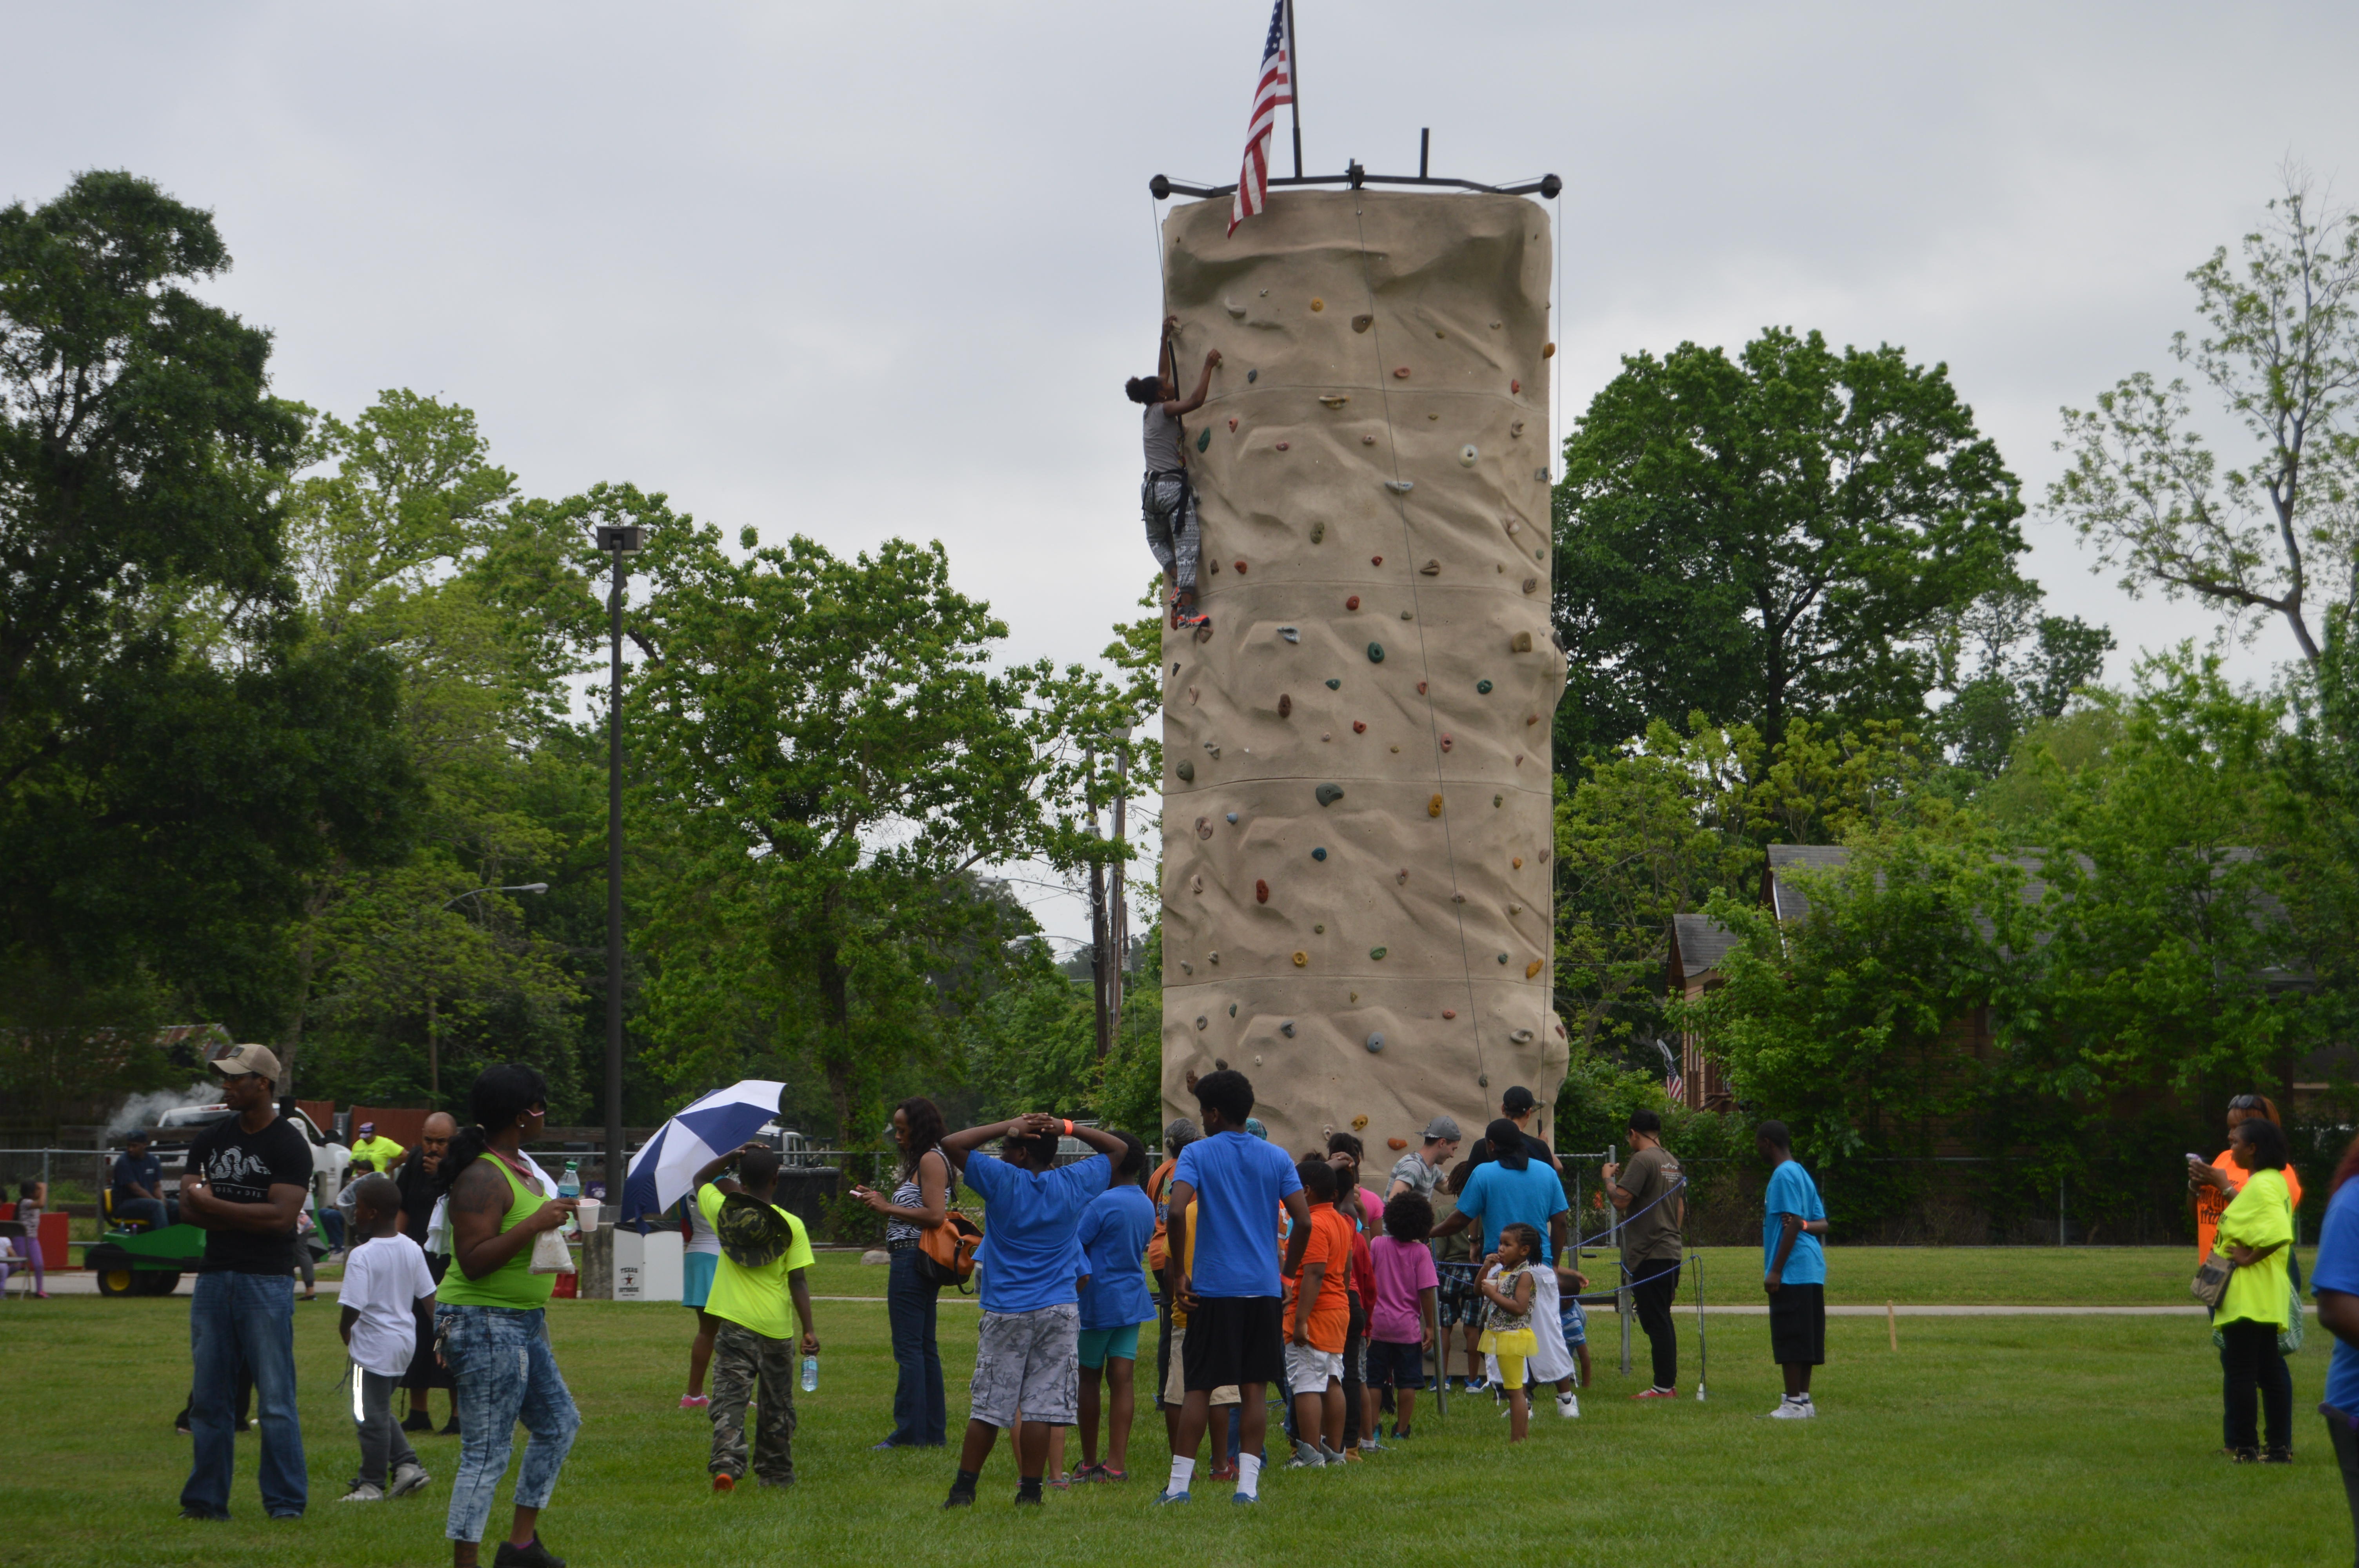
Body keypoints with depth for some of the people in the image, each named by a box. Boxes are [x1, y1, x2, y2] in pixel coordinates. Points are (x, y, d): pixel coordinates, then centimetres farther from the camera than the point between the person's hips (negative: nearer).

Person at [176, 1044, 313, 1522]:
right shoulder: (210, 1140, 13)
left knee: (276, 1398, -5)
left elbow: (281, 1217, -15)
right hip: (213, 1279, 6)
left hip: (266, 1281, -6)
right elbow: (190, 1206, 4)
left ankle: (286, 1501, 1)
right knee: (209, 1397, 8)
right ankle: (206, 1499, 14)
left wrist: (214, 1205, -9)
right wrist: (250, 1216, -10)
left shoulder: (289, 1146, -5)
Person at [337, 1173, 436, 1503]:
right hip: (405, 1339, 8)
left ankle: (372, 1485, 11)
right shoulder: (412, 1250, 3)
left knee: (372, 1416, 3)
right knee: (381, 1411, 22)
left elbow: (353, 1307, -21)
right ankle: (407, 1464, 14)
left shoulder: (361, 1256, -19)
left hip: (374, 1343, -8)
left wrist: (345, 1332, -1)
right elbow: (429, 1297, 7)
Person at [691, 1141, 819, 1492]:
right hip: (777, 1327, 0)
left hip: (734, 1322, 0)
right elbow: (798, 1282, -6)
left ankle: (726, 1465, -24)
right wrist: (809, 1329, -3)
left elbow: (699, 1180, 21)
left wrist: (731, 1156, 15)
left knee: (730, 1398, -5)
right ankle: (776, 1472, 24)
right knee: (776, 1405, 14)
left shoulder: (723, 1212, 1)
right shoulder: (791, 1225, -4)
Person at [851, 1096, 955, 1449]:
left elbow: (935, 1215, -21)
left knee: (908, 1348, -9)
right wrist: (881, 1202, 11)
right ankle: (934, 1432, 15)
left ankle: (910, 1432, -8)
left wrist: (889, 1208, -14)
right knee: (924, 1347, 12)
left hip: (912, 1260, -11)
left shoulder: (931, 1159, -12)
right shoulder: (923, 1161, 19)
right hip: (919, 1262, 11)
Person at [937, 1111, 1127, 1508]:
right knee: (1040, 1405, 1)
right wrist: (1066, 1128, 5)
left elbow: (952, 1144, -5)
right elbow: (1117, 1148, 18)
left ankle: (965, 1487, 10)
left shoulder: (1003, 1181, -7)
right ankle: (1030, 1489, 2)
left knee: (988, 1405, 3)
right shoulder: (1074, 1184, 2)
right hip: (1061, 1311, 2)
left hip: (1007, 1312, -2)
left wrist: (1008, 1127, -2)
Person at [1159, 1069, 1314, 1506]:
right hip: (1263, 1289, 2)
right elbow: (1304, 1221, -1)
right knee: (1255, 1388, 5)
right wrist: (1286, 1271, 11)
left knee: (1199, 1387, 3)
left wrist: (1179, 1274, -9)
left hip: (1213, 1288, -2)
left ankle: (1179, 1483, 3)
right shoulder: (1276, 1157, 6)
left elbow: (1177, 1211, -17)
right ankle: (1247, 1483, 0)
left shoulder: (1197, 1154, -2)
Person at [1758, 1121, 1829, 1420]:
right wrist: (1806, 1224, -3)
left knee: (1790, 1340, -7)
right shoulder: (1801, 1173, 19)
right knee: (1805, 1339, 11)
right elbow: (1822, 1223, 18)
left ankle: (1795, 1402, -7)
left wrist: (1775, 1270, -17)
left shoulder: (1784, 1175, -12)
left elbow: (1792, 1225, -18)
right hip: (1811, 1271, 10)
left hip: (1792, 1271, -10)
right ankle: (1803, 1399, 14)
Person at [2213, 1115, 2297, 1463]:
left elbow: (2279, 1234, -31)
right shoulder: (2275, 1182, 15)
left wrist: (2249, 1258, -21)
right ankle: (2280, 1446, 14)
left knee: (2239, 1372, -5)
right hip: (2265, 1298, 10)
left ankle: (2243, 1447, -2)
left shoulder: (2260, 1186, -18)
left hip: (2247, 1297, -10)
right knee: (2270, 1370, 11)